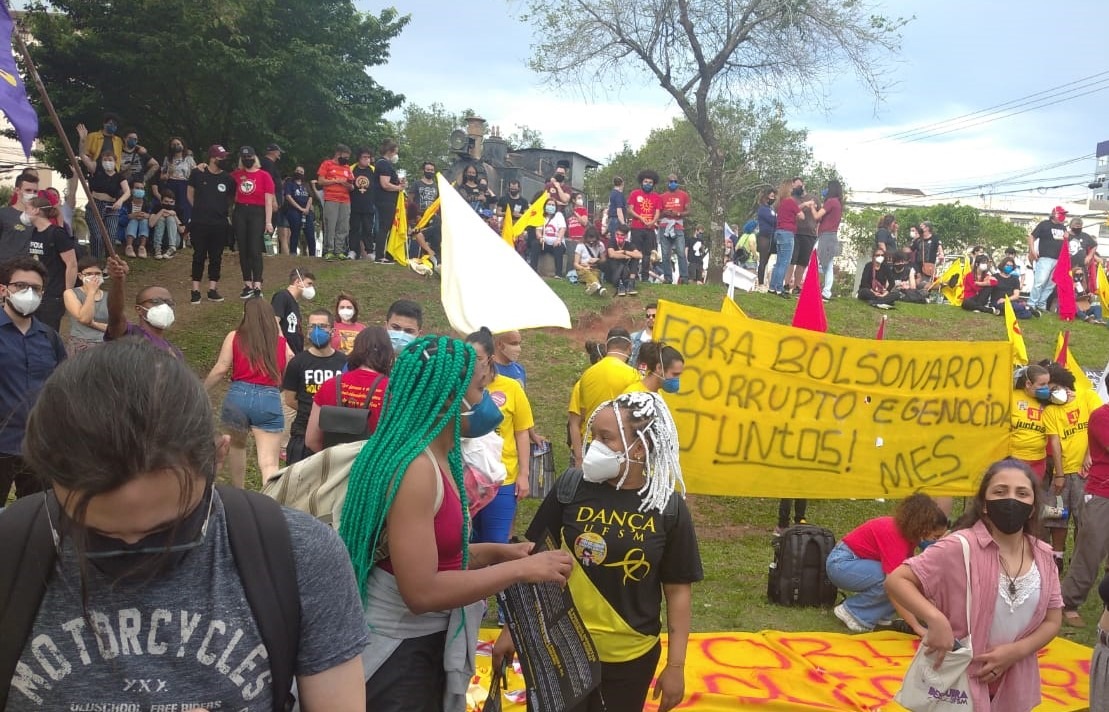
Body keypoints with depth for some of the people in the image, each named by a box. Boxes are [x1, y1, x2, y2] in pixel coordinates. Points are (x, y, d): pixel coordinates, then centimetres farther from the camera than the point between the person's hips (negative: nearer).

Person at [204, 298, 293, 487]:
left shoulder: (234, 337, 5)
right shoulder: (282, 344, 9)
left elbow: (220, 370, -2)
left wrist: (202, 390, 9)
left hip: (238, 396, 1)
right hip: (270, 400, -1)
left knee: (237, 444, 29)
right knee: (269, 464, -5)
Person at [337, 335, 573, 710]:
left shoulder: (436, 459, 4)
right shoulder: (414, 468, -24)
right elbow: (421, 591, -27)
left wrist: (497, 552, 0)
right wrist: (520, 570, -23)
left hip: (429, 643, 9)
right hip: (399, 652, -9)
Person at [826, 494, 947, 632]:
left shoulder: (907, 529, -5)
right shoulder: (894, 536, -31)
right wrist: (916, 627, -34)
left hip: (860, 560, 9)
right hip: (841, 563, -9)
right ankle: (851, 612, -11)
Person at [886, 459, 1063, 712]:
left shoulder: (1043, 556, -1)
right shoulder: (961, 547, -18)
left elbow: (1052, 620, 5)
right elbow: (896, 581, -19)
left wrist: (1016, 652, -11)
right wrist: (936, 619, -33)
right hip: (959, 680, -5)